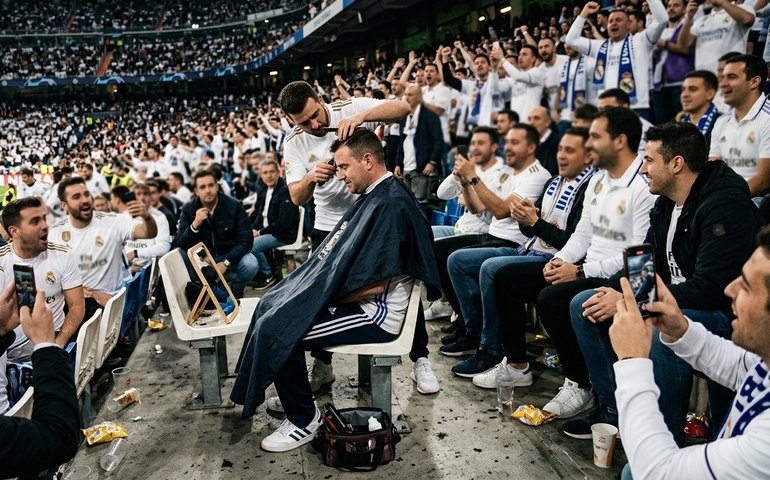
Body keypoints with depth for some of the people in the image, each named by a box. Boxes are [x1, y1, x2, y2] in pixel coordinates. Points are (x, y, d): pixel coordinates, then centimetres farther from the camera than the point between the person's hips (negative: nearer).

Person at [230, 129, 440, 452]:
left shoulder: (391, 205, -21)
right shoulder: (374, 196, 11)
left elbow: (375, 284, -25)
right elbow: (344, 255, 17)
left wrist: (325, 297, -13)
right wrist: (314, 287, 4)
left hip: (375, 314, -11)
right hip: (357, 301, 11)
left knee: (274, 330, -17)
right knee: (271, 304, 15)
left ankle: (303, 421, 1)